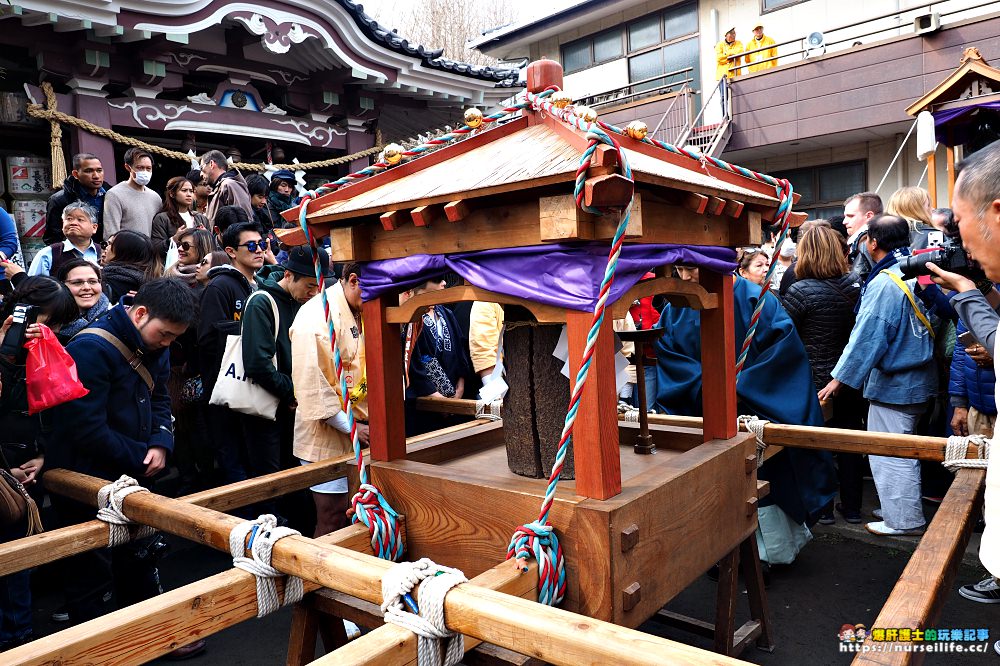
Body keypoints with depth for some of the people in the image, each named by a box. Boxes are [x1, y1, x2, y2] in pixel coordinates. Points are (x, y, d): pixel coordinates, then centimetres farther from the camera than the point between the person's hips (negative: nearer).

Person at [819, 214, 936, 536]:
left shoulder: (884, 283, -22)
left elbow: (867, 337, -23)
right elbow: (933, 322, 15)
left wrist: (839, 378, -17)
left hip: (893, 383, -9)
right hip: (921, 378, 9)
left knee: (889, 453, 4)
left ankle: (904, 520, 15)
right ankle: (899, 509, 32)